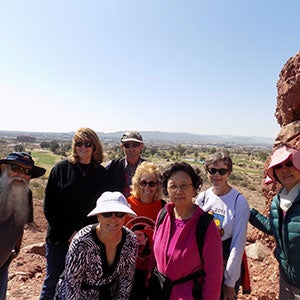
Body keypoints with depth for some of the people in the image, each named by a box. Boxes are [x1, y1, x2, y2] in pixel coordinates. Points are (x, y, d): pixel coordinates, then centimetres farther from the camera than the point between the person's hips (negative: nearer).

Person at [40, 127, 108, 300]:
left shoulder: (102, 173, 0)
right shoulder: (61, 168, -4)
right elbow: (49, 206, -4)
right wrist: (68, 233, -10)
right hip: (59, 239, -1)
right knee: (53, 282, 11)